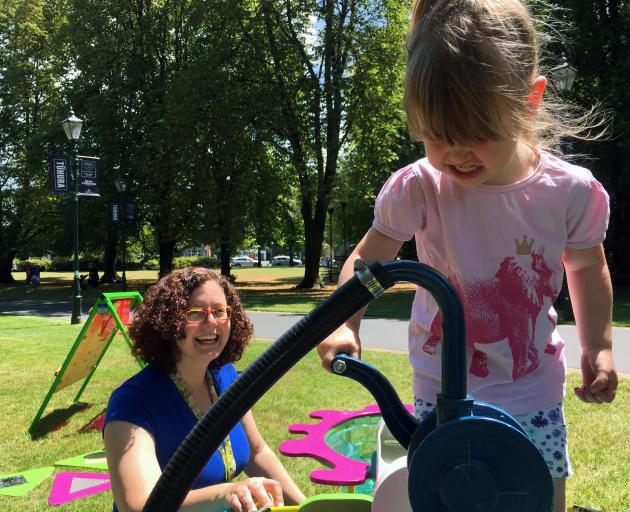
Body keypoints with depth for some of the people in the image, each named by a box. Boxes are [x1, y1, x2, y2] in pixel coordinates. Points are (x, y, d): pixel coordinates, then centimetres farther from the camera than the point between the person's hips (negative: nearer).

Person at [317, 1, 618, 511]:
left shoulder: (573, 192, -13)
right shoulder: (417, 189, -18)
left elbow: (587, 268, 6)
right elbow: (367, 259, -7)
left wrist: (598, 345, 0)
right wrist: (344, 325, -23)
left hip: (534, 397, 1)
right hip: (442, 396, -1)